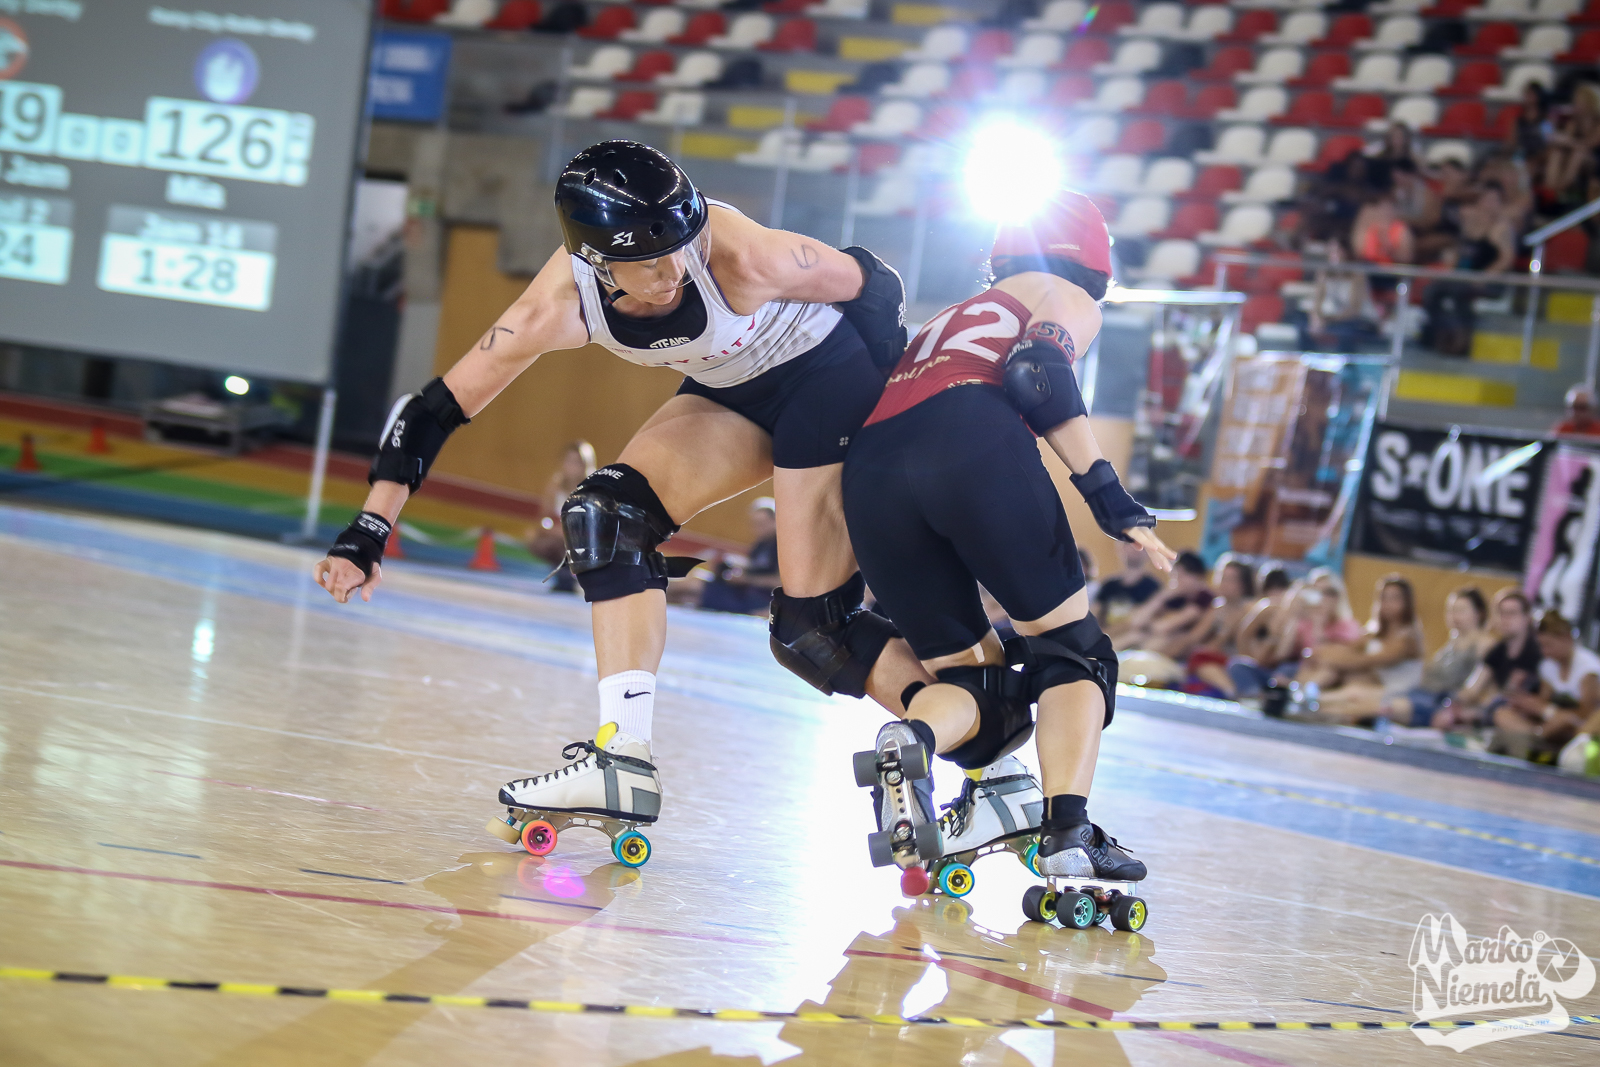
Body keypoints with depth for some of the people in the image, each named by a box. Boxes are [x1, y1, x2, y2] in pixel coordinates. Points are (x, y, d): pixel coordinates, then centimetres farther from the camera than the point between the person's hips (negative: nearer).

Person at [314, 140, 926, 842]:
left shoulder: (736, 255, -35)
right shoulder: (561, 304, -24)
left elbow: (873, 285, -19)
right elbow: (435, 409, -17)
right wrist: (368, 534, -21)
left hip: (831, 370, -5)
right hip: (735, 390, 5)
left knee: (812, 631, -10)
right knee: (609, 514, -14)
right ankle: (623, 761, -15)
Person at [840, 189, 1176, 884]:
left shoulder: (947, 320, 40)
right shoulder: (1068, 299, 22)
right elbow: (1036, 374, 0)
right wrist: (1110, 497, -5)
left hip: (869, 468, 5)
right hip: (973, 440, -5)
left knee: (972, 679, 13)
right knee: (1071, 647, 9)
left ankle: (910, 740, -19)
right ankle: (1068, 833, -10)